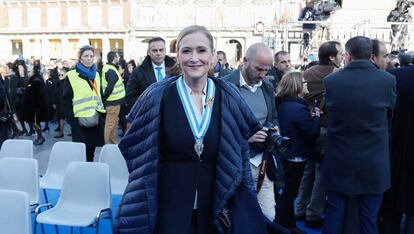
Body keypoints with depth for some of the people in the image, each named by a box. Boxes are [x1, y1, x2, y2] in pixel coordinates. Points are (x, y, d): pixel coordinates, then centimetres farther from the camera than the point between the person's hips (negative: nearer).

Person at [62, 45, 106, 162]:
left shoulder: (96, 75, 14)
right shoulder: (72, 75, -3)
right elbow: (66, 99, -5)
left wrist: (103, 112, 10)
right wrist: (71, 118, -12)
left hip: (96, 119, 5)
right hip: (80, 121, -5)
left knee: (91, 151, 12)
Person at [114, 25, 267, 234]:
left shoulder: (228, 98, -4)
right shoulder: (158, 96, -9)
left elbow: (240, 150, 6)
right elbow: (135, 148, -1)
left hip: (214, 206, 2)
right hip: (168, 206, -2)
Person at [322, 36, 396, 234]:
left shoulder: (330, 81, -10)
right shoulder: (388, 80, -10)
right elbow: (390, 114, 5)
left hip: (339, 162, 1)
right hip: (373, 164, 0)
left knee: (334, 215, 14)